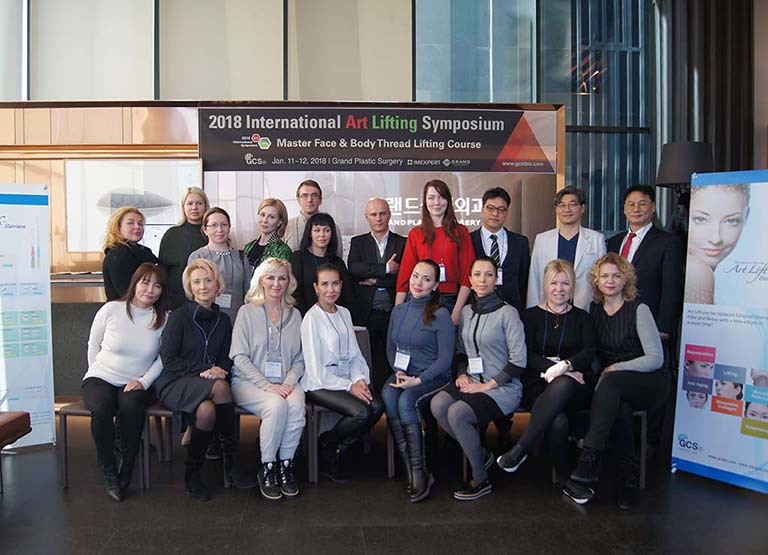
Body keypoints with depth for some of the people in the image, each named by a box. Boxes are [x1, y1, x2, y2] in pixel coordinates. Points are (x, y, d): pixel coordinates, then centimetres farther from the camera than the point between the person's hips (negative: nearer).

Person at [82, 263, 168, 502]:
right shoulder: (111, 310, -2)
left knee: (131, 408, -34)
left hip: (136, 384, 0)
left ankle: (127, 470, -12)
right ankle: (109, 472, -13)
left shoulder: (164, 319, -2)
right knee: (102, 409, -33)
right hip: (101, 378, 0)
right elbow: (93, 347, 9)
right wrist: (96, 373, 4)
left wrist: (144, 381, -8)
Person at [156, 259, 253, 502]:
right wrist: (202, 371, -13)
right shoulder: (179, 317, -2)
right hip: (174, 384, -4)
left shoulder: (223, 320, 11)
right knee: (221, 387, -33)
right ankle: (230, 461, -23)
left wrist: (218, 370, -8)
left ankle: (193, 473, -13)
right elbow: (168, 360, -6)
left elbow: (226, 359, 15)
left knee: (207, 410, -34)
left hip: (206, 382, 4)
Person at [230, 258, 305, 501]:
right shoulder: (247, 312, 4)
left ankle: (286, 464, -13)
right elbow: (239, 357, -4)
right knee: (277, 405, -33)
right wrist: (267, 385, -15)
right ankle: (267, 468, -14)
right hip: (249, 382, -3)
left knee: (296, 404, -31)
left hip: (285, 383, 3)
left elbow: (299, 358, 13)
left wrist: (289, 382, -8)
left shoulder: (294, 315, 15)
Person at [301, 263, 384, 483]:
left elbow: (354, 354, 12)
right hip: (319, 383, -6)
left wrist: (360, 379, -7)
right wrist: (349, 386, -16)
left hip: (345, 379, 6)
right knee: (362, 412, -28)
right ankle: (325, 447, 2)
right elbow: (315, 369, -12)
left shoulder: (344, 313, 13)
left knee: (377, 407, -21)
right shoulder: (312, 318, -8)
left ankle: (338, 450, 3)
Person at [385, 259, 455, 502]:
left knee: (406, 400, -32)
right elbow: (390, 347, 17)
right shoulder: (398, 311, 11)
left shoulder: (440, 315, -7)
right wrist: (398, 372, -2)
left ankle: (419, 472, -21)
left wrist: (418, 379, -18)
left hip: (433, 377, -4)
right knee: (387, 395, -27)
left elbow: (445, 359, -9)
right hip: (402, 374, 5)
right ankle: (411, 471, -22)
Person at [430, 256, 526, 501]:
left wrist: (489, 384, -14)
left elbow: (518, 361, -10)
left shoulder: (507, 313, -8)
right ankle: (480, 454, 0)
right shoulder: (466, 312, 11)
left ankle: (480, 480, -6)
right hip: (471, 383, 6)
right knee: (437, 404, -22)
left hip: (503, 387, -6)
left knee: (457, 412, -28)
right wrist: (462, 375, 1)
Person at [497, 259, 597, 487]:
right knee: (558, 421, -36)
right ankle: (563, 476, -15)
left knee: (562, 385, -40)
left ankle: (519, 450, -33)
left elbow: (589, 353, 0)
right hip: (538, 384, 0)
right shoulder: (532, 315, 14)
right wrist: (551, 367, -17)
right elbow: (527, 355, 2)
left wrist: (566, 365, -21)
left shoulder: (582, 318, 17)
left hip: (574, 385, 0)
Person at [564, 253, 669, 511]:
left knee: (610, 383, -37)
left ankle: (588, 460, -41)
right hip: (613, 387, 3)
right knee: (619, 407, -35)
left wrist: (616, 368, -15)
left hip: (650, 383, -3)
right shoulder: (594, 310, 10)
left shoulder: (638, 310, -5)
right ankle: (629, 477, -25)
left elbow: (656, 358, -9)